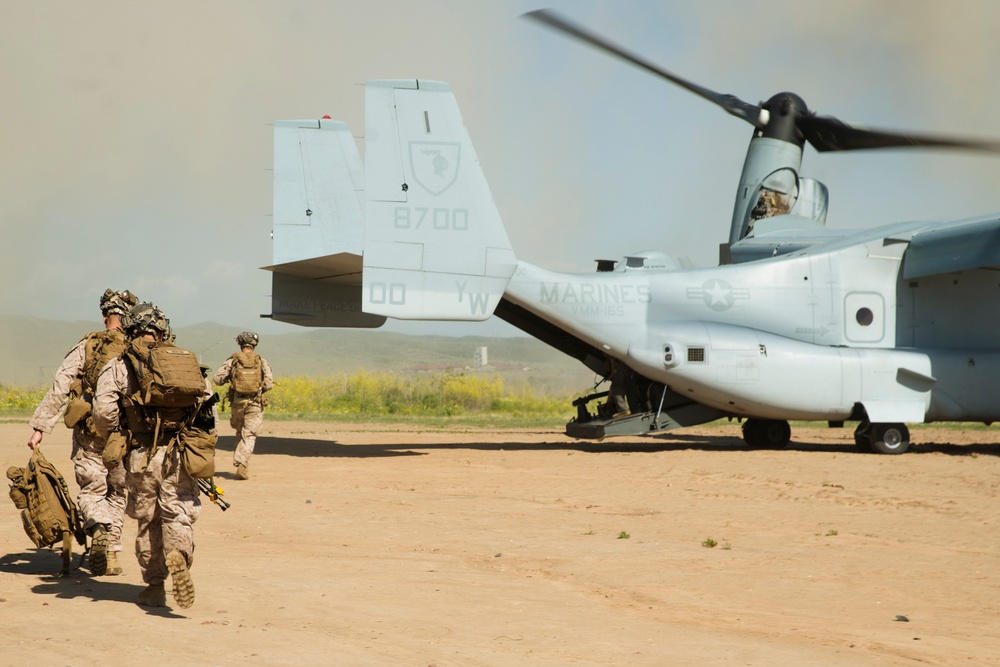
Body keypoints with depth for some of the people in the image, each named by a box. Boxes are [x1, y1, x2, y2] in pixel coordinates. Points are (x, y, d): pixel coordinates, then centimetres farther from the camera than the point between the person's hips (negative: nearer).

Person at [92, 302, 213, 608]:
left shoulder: (117, 368, 0)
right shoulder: (186, 360, 7)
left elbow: (104, 412, -11)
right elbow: (207, 398, 4)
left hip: (140, 458, 0)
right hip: (178, 456, 0)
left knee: (147, 522, 14)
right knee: (178, 516, 3)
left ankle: (154, 587, 18)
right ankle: (179, 555, -29)